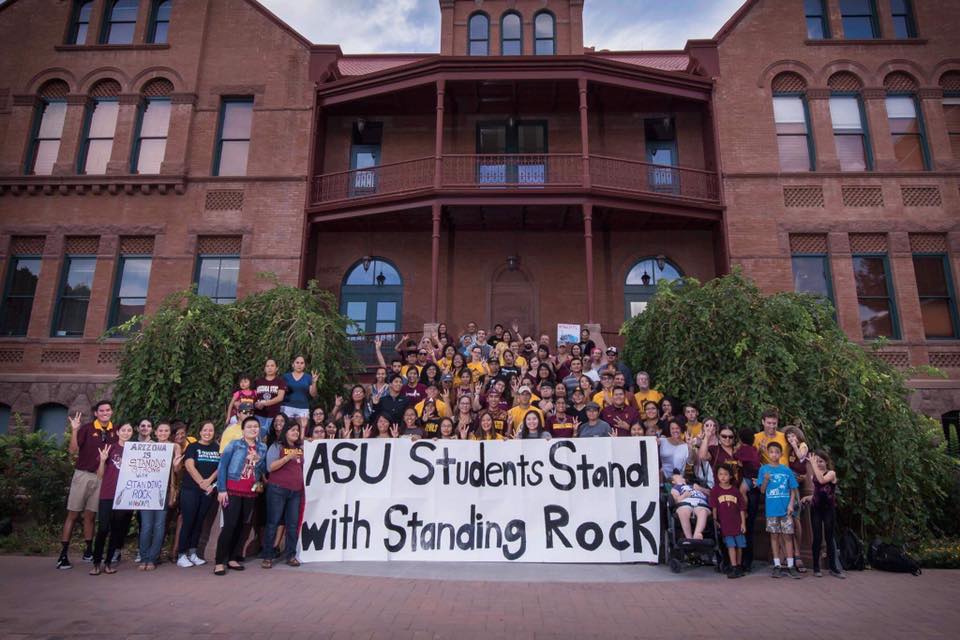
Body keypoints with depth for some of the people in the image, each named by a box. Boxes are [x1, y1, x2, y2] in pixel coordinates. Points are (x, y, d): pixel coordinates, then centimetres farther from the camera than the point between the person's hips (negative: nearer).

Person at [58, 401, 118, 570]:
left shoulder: (115, 431, 5)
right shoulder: (86, 428, -7)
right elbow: (73, 451, -13)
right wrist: (74, 431, -23)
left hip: (101, 477, 3)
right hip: (83, 474, -3)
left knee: (90, 515, 12)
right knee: (73, 514, -1)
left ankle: (88, 551, 20)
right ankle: (63, 555, 4)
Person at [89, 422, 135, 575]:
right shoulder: (108, 448, 3)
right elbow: (100, 475, 3)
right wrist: (103, 460, -12)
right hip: (107, 495, -2)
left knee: (117, 530, 4)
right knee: (103, 529, -8)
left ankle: (108, 562, 13)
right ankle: (96, 563, 3)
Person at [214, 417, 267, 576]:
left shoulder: (262, 448, 9)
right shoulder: (234, 444, -4)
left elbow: (264, 470, 13)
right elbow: (222, 466, -6)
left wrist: (259, 460, -8)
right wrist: (221, 489, -12)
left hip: (250, 493, 5)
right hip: (232, 491, -5)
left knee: (242, 526, 9)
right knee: (230, 525, -9)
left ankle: (233, 558, 19)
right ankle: (219, 562, -1)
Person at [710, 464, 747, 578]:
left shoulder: (735, 490, 1)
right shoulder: (715, 490, -3)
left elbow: (742, 507, 3)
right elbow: (714, 507, -1)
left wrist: (743, 522, 0)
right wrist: (715, 520, -4)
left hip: (737, 523, 2)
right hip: (725, 524, -2)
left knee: (739, 545, 9)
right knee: (731, 545, -4)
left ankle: (739, 566, 25)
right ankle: (734, 568, -1)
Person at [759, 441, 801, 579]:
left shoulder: (786, 470, 3)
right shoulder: (764, 469, 1)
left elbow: (793, 489, 5)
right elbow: (762, 490, 1)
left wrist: (791, 505, -7)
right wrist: (766, 480, -17)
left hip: (785, 509, 0)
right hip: (772, 509, 0)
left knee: (787, 536, 3)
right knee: (774, 536, 6)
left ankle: (790, 566, 10)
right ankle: (777, 566, 13)